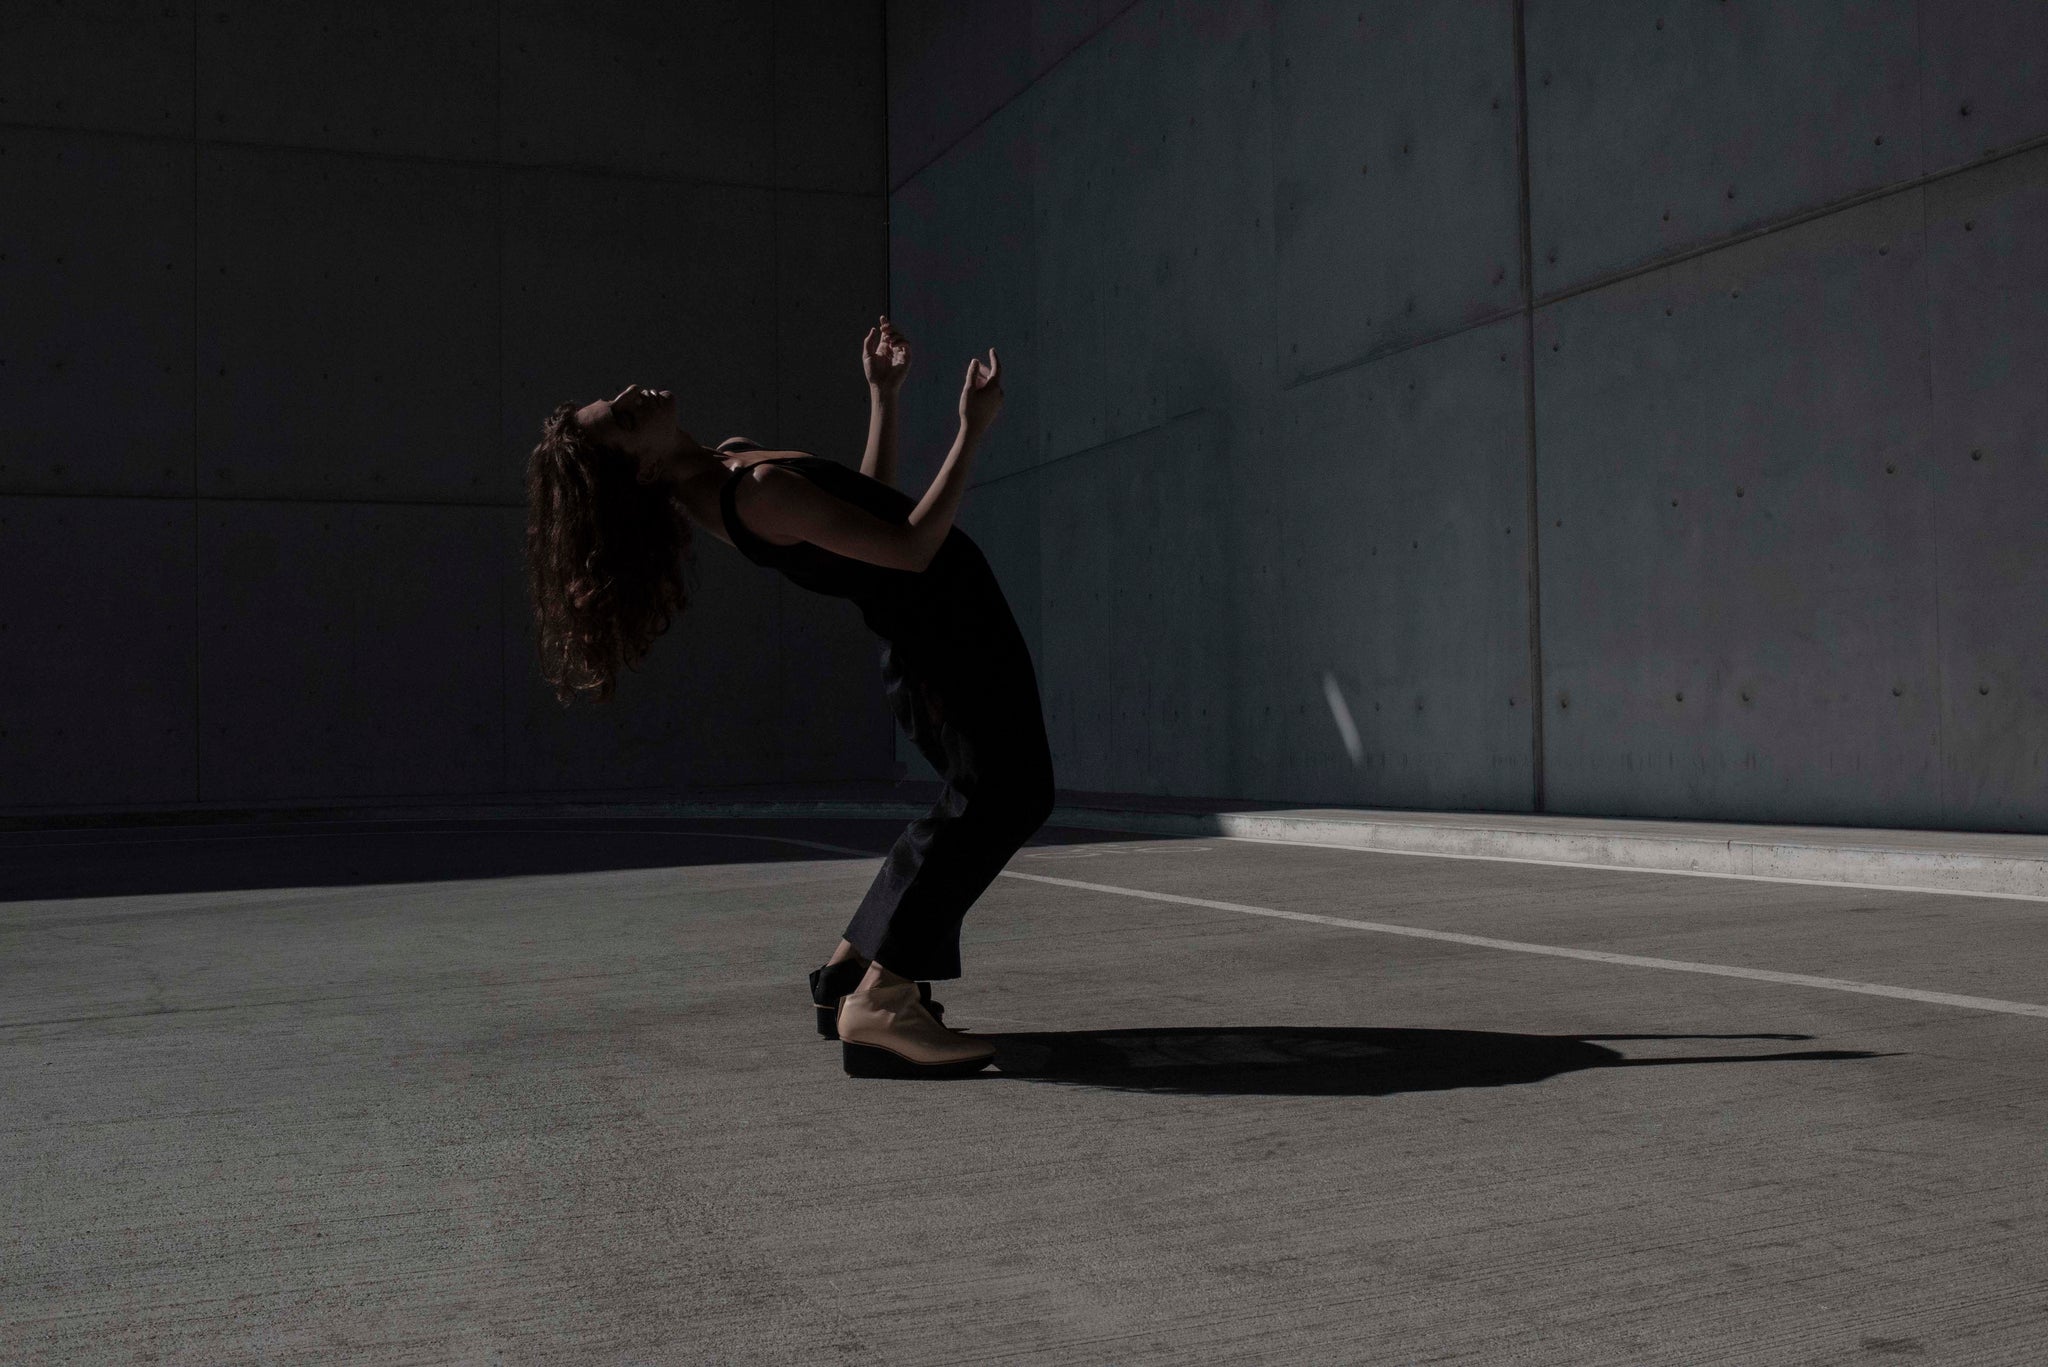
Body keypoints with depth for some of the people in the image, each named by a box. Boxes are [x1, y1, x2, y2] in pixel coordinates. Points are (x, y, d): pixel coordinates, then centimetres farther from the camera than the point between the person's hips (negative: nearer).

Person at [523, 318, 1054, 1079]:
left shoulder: (725, 464, 7)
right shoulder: (757, 490, -25)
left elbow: (869, 503, 19)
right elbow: (912, 548, -26)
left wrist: (882, 395, 16)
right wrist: (971, 430, -23)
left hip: (922, 631, 9)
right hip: (943, 616, -9)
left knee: (976, 799, 18)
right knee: (1003, 795, -17)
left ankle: (849, 973, 19)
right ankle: (879, 1003, -22)